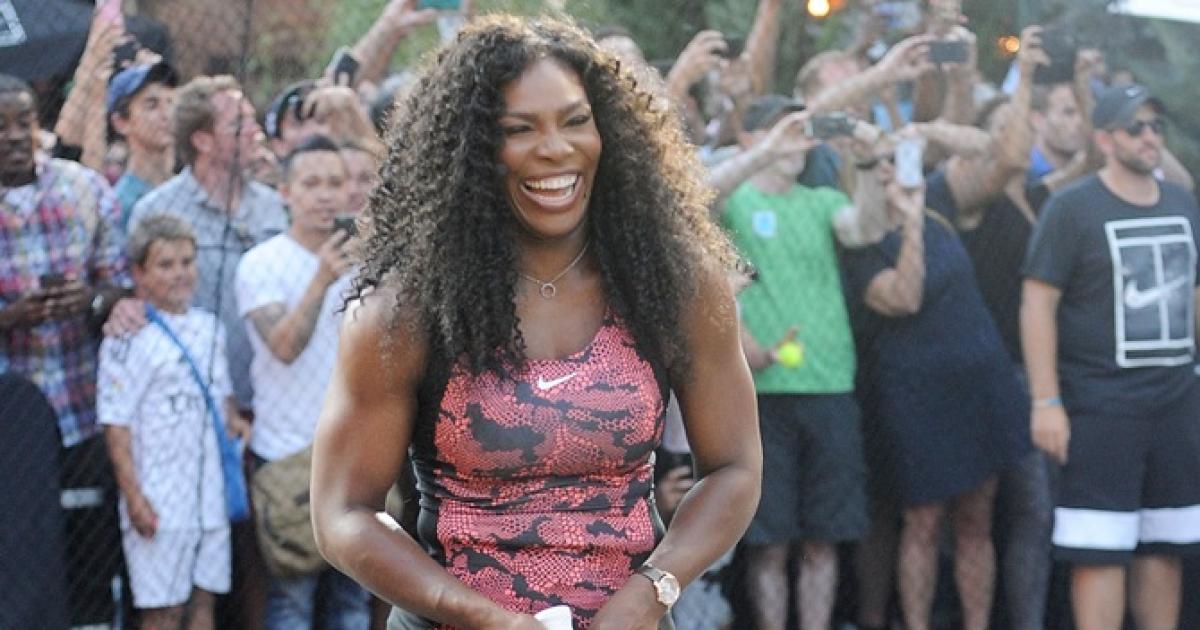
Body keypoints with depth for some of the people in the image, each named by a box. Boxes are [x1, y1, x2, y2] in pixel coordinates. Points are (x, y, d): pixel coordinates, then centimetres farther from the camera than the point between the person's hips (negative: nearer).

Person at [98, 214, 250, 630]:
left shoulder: (208, 328, 10)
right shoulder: (128, 338, -11)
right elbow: (116, 424, -12)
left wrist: (234, 420, 2)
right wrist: (134, 497, -16)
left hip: (211, 493, 6)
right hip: (160, 502, -6)